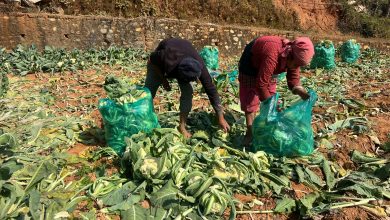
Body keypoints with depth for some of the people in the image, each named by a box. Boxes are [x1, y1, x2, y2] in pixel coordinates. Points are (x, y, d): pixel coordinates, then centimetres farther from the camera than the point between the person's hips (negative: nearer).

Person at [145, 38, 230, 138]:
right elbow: (152, 58, -22)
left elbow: (211, 90, -32)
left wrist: (220, 118, -29)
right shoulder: (168, 61, -46)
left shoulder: (199, 67, -38)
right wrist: (163, 80, -22)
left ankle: (182, 126, -4)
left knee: (187, 92, -17)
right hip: (158, 60, -1)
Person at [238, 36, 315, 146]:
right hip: (250, 65, -7)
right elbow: (261, 83, -39)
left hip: (267, 68, 7)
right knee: (250, 99, -9)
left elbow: (293, 78, -9)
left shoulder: (293, 58, -19)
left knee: (271, 97, 5)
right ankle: (250, 132, -1)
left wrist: (300, 91, -29)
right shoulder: (272, 56, -43)